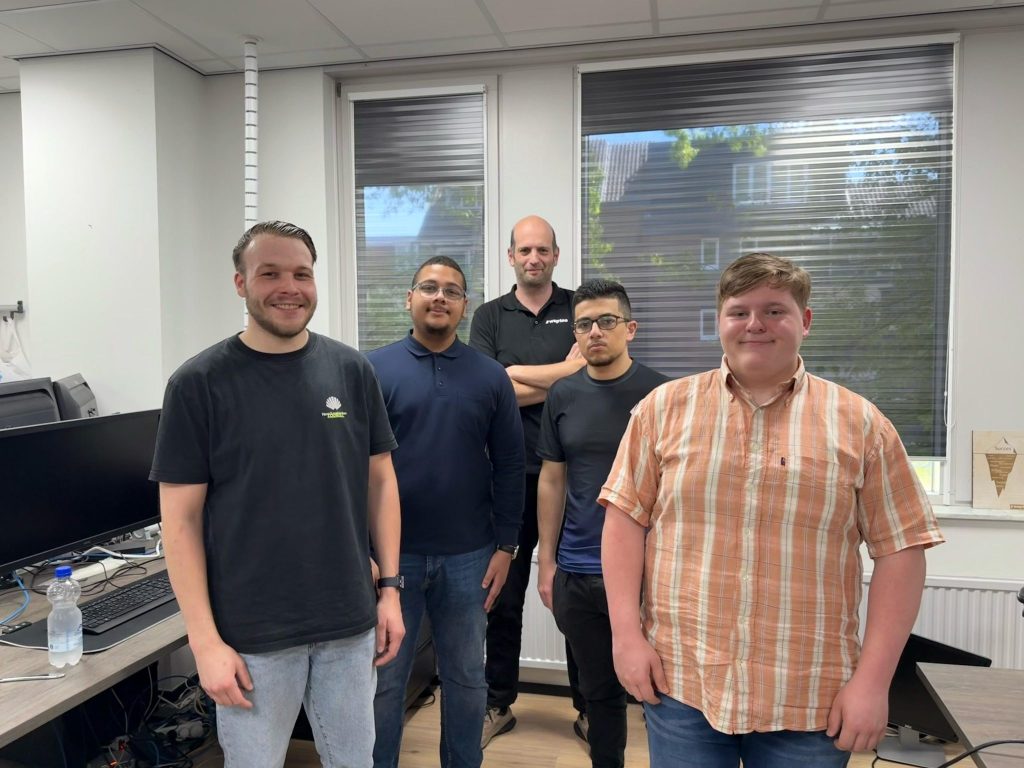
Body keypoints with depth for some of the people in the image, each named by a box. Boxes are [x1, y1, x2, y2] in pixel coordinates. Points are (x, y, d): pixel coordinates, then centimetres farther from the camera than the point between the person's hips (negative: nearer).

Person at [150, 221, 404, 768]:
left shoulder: (352, 371, 0)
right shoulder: (199, 383, -8)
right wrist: (204, 640, -10)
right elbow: (182, 519, -7)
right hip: (251, 635, -2)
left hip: (351, 623, 3)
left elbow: (380, 481, 6)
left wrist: (389, 588, 3)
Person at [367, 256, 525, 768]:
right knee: (384, 679, 13)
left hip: (468, 556, 2)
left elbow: (510, 465, 3)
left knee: (466, 677, 17)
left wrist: (505, 546, 1)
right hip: (392, 552, -1)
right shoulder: (374, 370, -3)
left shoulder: (490, 376, 2)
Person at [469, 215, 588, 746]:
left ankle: (587, 707, 27)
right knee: (503, 596, 11)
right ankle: (498, 705, 29)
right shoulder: (490, 316, 8)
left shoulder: (578, 309, 5)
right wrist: (564, 374, -8)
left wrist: (517, 375, -9)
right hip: (510, 473, 1)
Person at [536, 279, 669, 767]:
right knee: (599, 690, 18)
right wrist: (547, 559, 6)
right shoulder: (563, 396, 4)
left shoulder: (659, 394, -6)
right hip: (576, 573, 3)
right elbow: (552, 480, 8)